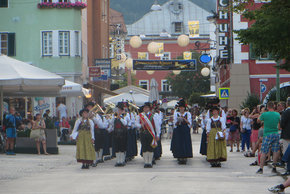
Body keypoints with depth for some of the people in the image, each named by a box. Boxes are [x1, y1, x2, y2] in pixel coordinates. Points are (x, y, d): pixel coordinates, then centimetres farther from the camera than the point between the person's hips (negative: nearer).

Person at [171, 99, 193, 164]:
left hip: (186, 131, -1)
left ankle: (185, 158, -5)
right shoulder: (176, 114, 8)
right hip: (178, 131, 1)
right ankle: (180, 158, -2)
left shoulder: (188, 113, 6)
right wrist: (178, 121, -15)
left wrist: (184, 119, -16)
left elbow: (189, 123, -1)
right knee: (178, 144, -5)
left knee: (185, 144, -6)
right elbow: (175, 123, 6)